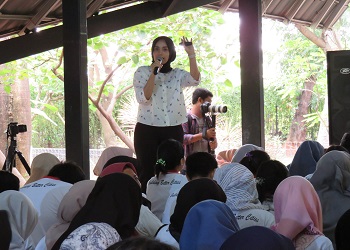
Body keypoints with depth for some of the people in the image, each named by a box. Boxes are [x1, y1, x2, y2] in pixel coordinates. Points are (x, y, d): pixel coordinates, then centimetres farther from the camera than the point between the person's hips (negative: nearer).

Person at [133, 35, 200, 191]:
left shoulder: (177, 75, 11)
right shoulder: (142, 72, 5)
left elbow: (195, 80, -12)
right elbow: (143, 98, -11)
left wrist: (191, 54, -18)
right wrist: (154, 73, -14)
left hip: (173, 131, 2)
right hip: (147, 130, -2)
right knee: (147, 174, -5)